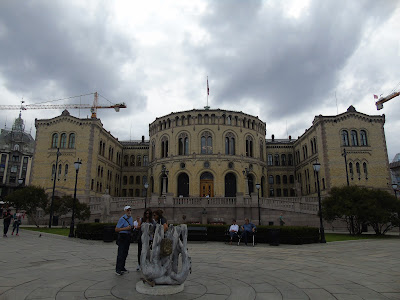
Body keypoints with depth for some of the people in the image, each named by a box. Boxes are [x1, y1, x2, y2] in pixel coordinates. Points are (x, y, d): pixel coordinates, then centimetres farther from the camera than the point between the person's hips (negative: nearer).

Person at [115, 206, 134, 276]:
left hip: (128, 236, 8)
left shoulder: (131, 218, 12)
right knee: (121, 253, -9)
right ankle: (117, 270, -4)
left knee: (125, 253, 12)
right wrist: (126, 228, -20)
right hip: (122, 236, -8)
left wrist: (132, 227, 5)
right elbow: (116, 229, -14)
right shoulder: (122, 219, -13)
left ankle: (122, 268, 22)